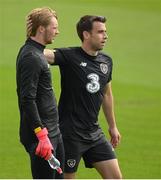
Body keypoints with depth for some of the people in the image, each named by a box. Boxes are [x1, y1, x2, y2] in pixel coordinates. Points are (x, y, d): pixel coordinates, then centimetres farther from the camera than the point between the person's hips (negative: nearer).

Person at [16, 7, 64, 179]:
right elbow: (27, 100, -23)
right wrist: (42, 135, -26)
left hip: (53, 131, 10)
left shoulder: (36, 54, 15)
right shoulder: (31, 58, -17)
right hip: (41, 134, -10)